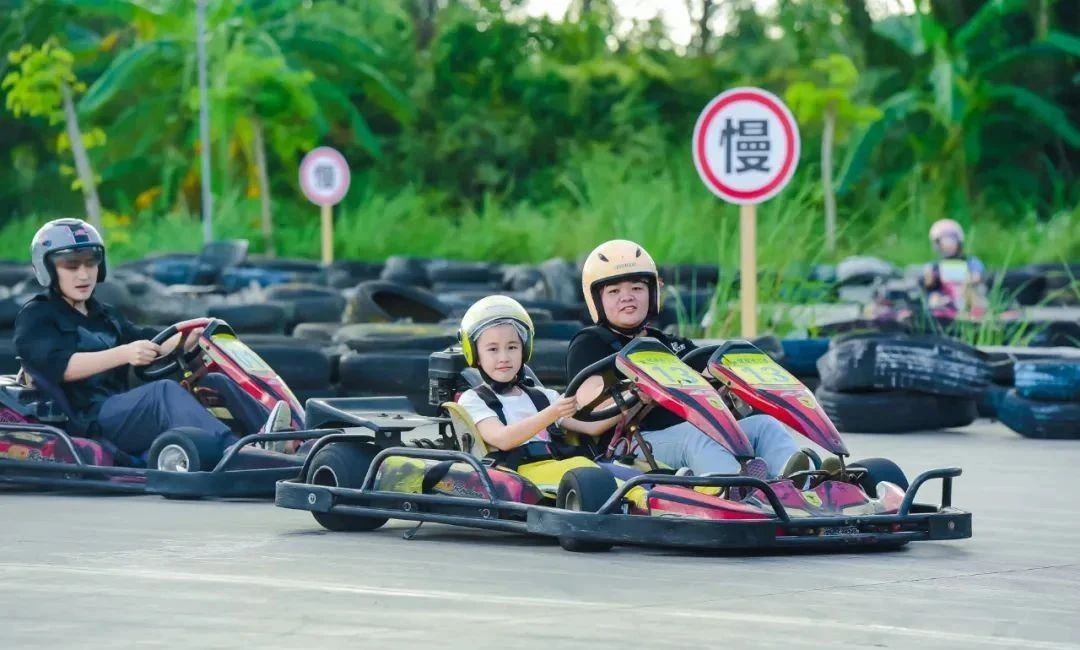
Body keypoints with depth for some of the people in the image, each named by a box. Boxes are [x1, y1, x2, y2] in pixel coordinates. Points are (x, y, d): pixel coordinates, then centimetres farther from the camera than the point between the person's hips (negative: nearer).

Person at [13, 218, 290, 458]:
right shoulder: (35, 317, 3)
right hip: (83, 421, -8)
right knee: (164, 392, -32)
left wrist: (187, 339, -8)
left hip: (121, 409, 8)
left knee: (216, 383, -9)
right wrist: (123, 354, -30)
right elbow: (60, 365, -16)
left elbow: (150, 347, 15)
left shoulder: (103, 315, 27)